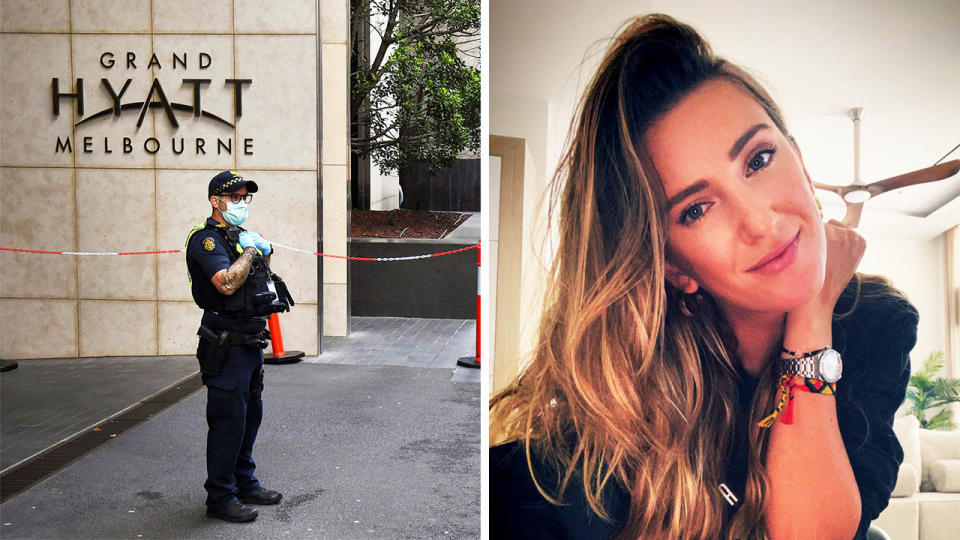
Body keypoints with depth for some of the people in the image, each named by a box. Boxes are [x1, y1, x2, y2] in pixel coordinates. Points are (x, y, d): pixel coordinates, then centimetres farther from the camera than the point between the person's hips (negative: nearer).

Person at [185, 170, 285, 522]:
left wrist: (265, 254, 7)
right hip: (225, 345, -10)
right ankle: (220, 498, 9)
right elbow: (227, 283, -29)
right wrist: (250, 250, -16)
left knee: (250, 416, 17)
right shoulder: (207, 239, -13)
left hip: (250, 342, 10)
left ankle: (245, 484, 31)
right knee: (228, 422, -3)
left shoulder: (240, 236, 17)